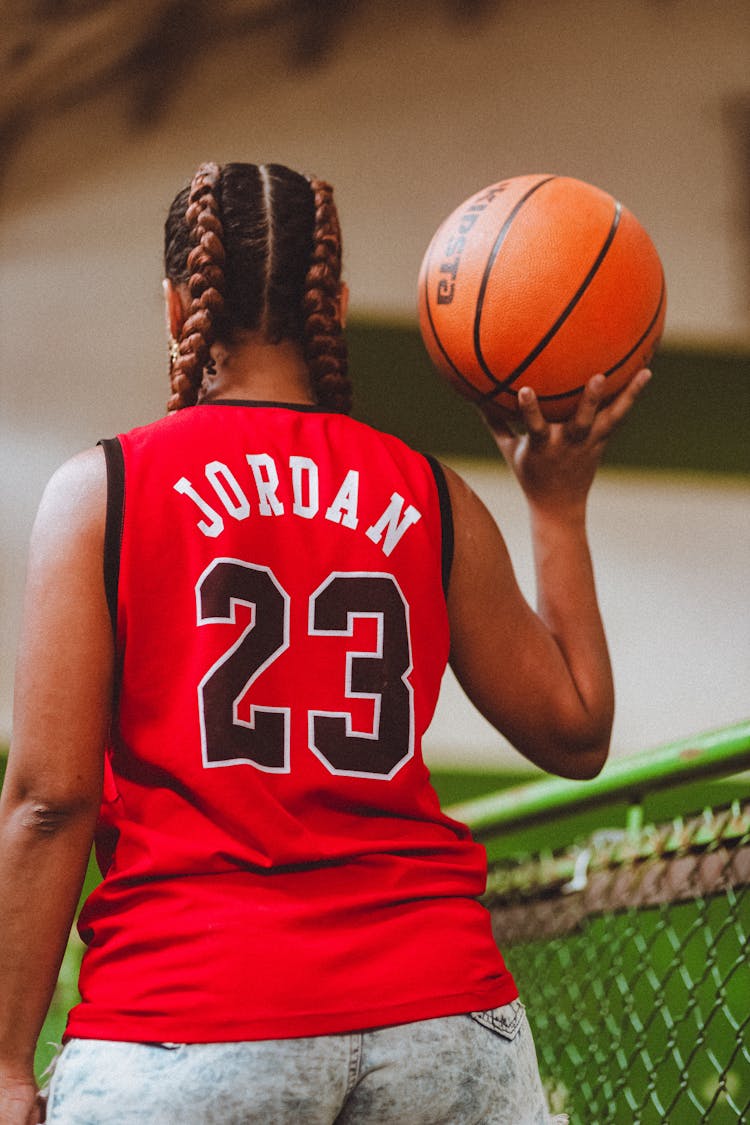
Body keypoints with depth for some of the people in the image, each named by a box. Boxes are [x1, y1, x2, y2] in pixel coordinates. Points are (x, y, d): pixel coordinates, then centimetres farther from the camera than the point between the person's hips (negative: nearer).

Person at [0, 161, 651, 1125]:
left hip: (184, 1015, -2)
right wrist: (558, 505, 25)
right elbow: (576, 732, 19)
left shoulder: (101, 489, 3)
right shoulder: (433, 500, 9)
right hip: (434, 1010, 3)